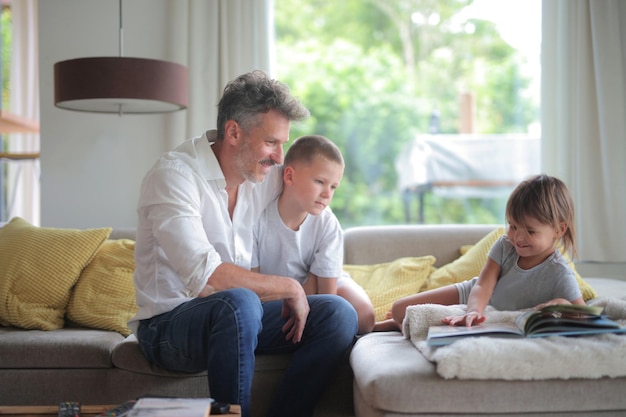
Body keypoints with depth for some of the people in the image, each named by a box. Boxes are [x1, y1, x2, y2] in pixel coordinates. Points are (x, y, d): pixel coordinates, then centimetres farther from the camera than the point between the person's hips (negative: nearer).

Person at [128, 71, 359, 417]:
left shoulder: (268, 176, 2)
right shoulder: (174, 175, -18)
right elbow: (204, 277, -30)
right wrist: (289, 288, -20)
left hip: (236, 313, 7)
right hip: (168, 324, -7)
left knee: (339, 315, -11)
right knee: (238, 303, -37)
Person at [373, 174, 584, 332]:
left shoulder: (560, 274, -27)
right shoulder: (504, 246, -19)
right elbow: (482, 286, -27)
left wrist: (559, 304, -45)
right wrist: (473, 312, -47)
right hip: (474, 299, 2)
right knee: (399, 309, -4)